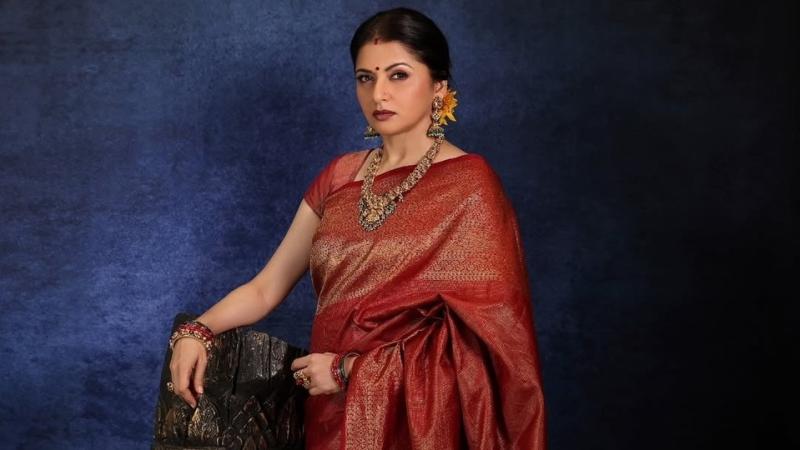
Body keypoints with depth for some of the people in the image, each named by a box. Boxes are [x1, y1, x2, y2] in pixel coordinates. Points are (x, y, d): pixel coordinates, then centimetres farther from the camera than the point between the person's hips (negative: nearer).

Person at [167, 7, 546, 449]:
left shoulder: (468, 185, -11)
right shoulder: (341, 175, 5)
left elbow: (485, 331, -16)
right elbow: (266, 287, 6)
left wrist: (350, 369, -15)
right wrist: (197, 331, -12)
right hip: (334, 411, 5)